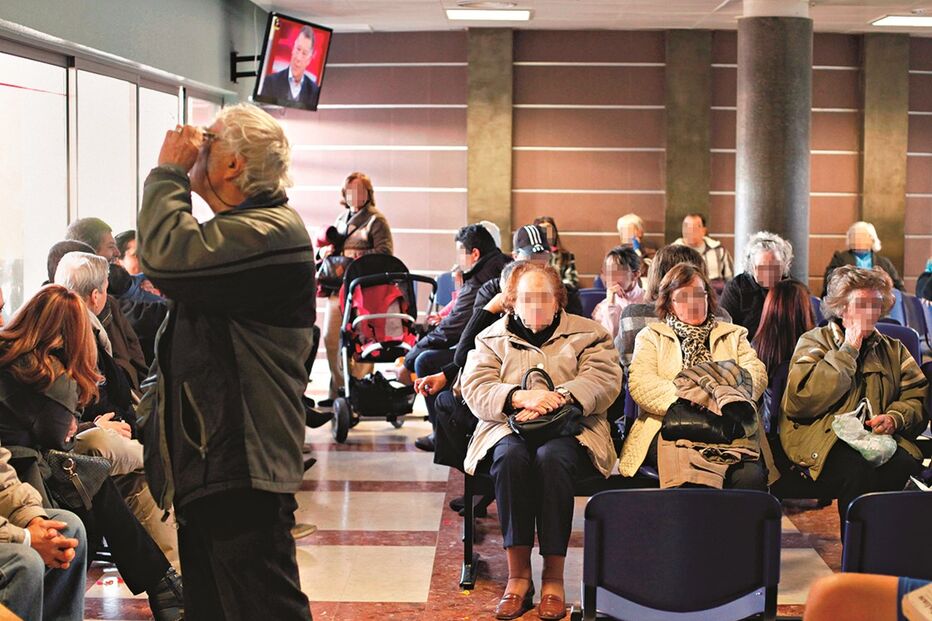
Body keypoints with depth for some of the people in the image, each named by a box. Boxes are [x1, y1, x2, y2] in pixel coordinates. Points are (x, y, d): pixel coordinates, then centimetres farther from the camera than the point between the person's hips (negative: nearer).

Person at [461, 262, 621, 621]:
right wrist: (519, 397, -18)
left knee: (552, 457, -36)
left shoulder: (587, 333, 16)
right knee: (511, 456, -35)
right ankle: (518, 574, -31)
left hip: (570, 430, -1)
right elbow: (474, 389, 2)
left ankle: (554, 577, -30)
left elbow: (605, 380, -2)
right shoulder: (491, 339, 19)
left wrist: (555, 397, -19)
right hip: (508, 429, 1)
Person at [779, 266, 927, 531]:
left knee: (906, 465, -32)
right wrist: (849, 349, -4)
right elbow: (801, 401, -6)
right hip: (824, 445, -3)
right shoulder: (814, 342, 11)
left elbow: (918, 397, 16)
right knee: (857, 469, -37)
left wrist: (895, 417, -8)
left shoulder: (894, 350, 26)